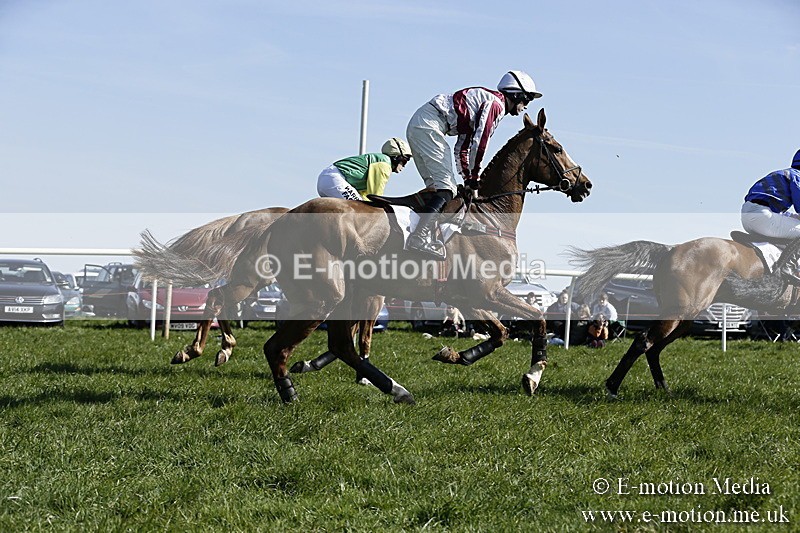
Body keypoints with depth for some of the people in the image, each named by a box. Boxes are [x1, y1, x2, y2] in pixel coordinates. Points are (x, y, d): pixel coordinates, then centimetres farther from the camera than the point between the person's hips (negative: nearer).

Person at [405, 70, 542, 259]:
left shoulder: (484, 100, 28)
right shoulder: (497, 104, -2)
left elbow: (462, 147, 28)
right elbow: (479, 142, -11)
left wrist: (467, 178, 21)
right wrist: (474, 180, -3)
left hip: (416, 126, 10)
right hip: (429, 125, -10)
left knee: (435, 185, 12)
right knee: (447, 188, -14)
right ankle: (419, 237, -26)